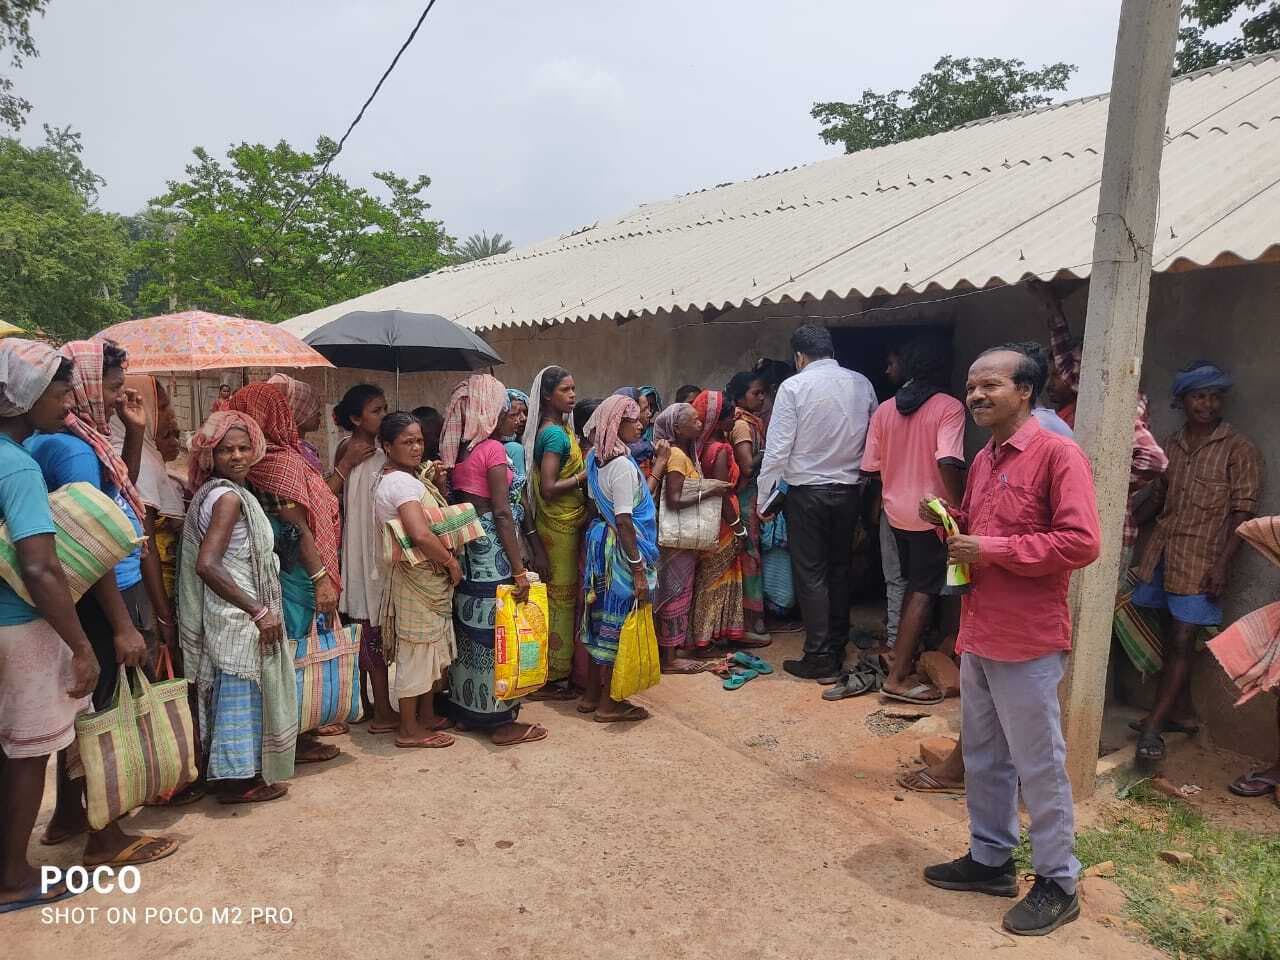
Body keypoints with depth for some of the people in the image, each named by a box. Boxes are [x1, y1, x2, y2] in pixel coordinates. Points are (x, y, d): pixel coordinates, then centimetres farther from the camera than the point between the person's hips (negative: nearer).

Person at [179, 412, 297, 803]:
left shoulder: (214, 493, 10)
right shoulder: (229, 497, -19)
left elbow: (210, 560, 12)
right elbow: (207, 565, -28)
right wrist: (259, 610, -23)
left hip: (233, 615, 10)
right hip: (237, 619, -10)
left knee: (233, 694, 19)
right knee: (241, 695, 2)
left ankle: (233, 772, 32)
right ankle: (238, 780, 14)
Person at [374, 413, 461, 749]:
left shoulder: (396, 479, 11)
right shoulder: (403, 483, -21)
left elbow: (431, 517, 16)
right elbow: (421, 534, -32)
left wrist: (433, 483, 6)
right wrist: (452, 562, -20)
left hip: (428, 578, 10)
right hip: (419, 579, -10)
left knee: (431, 649, 20)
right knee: (417, 650, 1)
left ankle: (427, 716, 33)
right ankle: (410, 730, 14)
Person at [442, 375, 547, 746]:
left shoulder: (457, 450, 9)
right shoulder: (492, 449, -14)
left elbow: (456, 498, 10)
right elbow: (501, 513, -19)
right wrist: (519, 569, -18)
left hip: (465, 544, 8)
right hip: (491, 546, -8)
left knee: (470, 629, 16)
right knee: (497, 631, 0)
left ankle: (467, 710, 27)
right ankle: (500, 720, 9)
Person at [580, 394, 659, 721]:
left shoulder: (595, 458, 7)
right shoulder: (622, 465, -19)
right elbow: (624, 522, -21)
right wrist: (638, 569, -19)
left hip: (599, 538, 9)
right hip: (620, 548, -9)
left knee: (602, 617, 15)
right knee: (618, 622, 1)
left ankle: (592, 695, 26)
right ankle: (608, 704, 11)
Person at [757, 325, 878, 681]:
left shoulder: (793, 386, -11)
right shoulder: (862, 384, 1)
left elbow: (777, 448, -12)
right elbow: (874, 441, 4)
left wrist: (763, 499, -4)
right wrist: (863, 486, 15)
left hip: (807, 491, -4)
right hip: (849, 489, 5)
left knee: (811, 574, 3)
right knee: (840, 569, 16)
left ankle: (820, 660, 6)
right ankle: (838, 649, 27)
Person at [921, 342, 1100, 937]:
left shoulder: (1057, 454, -13)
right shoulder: (982, 460, 13)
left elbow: (1082, 543, -21)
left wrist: (991, 549, -20)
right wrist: (950, 522, 4)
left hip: (1028, 641, -8)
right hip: (977, 634, 8)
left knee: (1039, 764, 5)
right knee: (983, 755, 18)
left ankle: (1058, 883, 22)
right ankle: (990, 859, 34)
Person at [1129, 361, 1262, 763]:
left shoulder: (1239, 449, -2)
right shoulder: (1171, 446, 12)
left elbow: (1243, 512, -7)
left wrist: (1223, 564, -15)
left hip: (1200, 563, -5)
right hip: (1160, 553, 5)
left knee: (1180, 643, -5)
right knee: (1167, 640, 9)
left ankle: (1153, 727, -3)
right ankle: (1168, 712, 21)